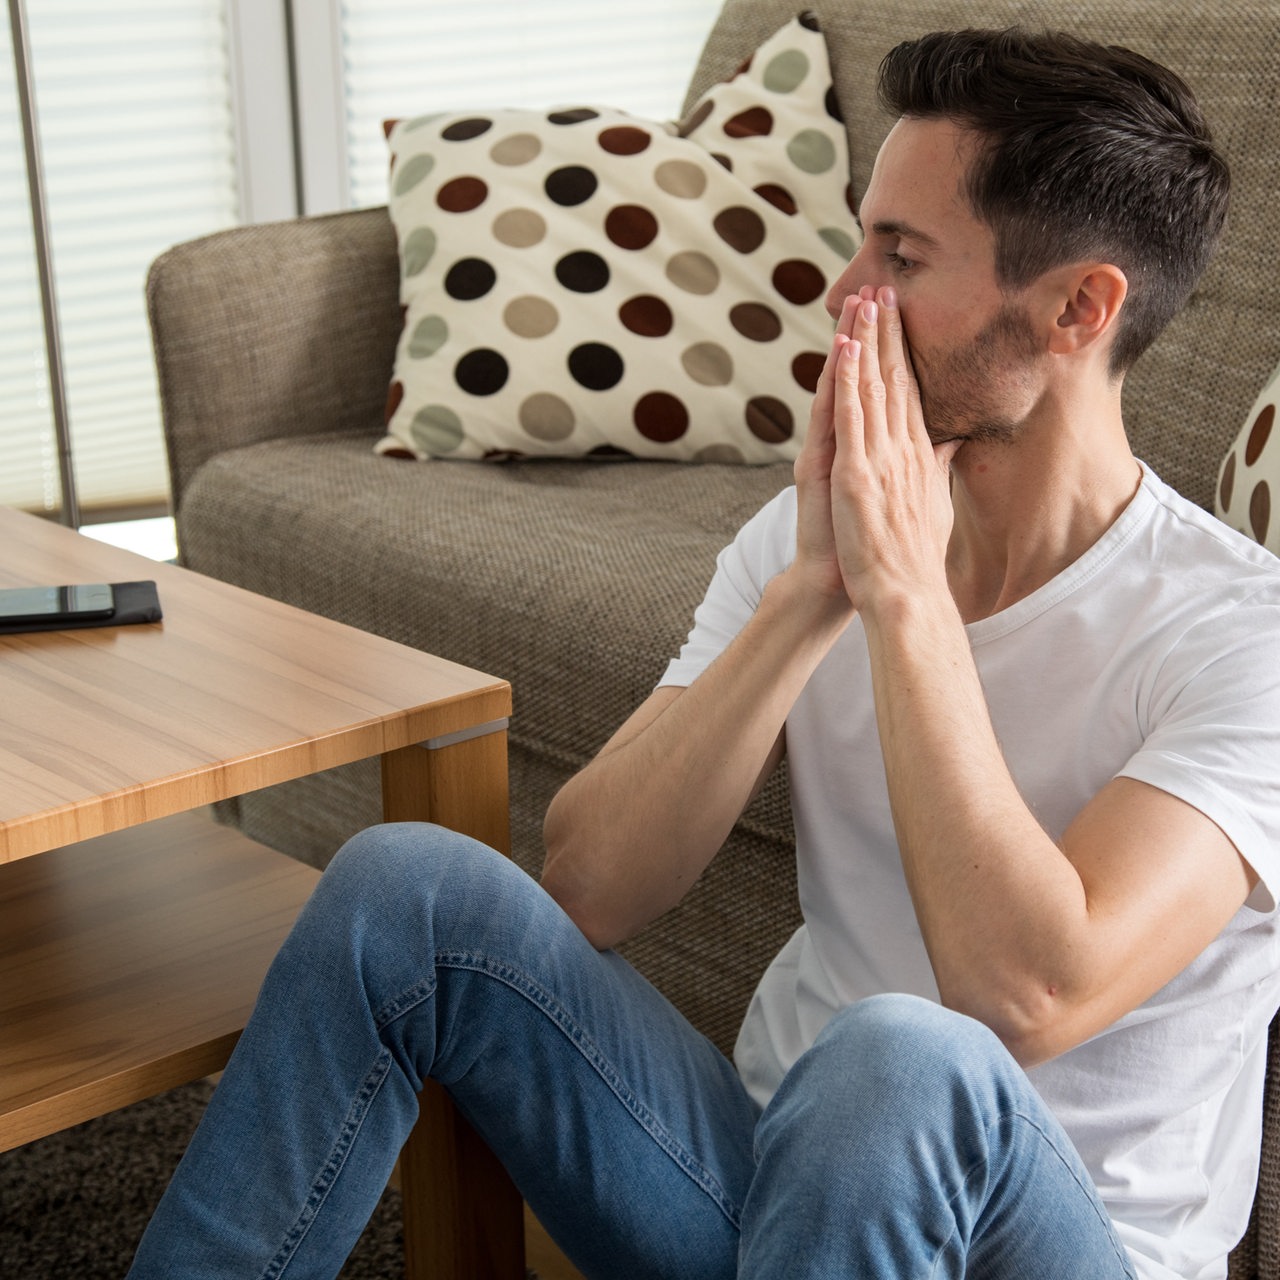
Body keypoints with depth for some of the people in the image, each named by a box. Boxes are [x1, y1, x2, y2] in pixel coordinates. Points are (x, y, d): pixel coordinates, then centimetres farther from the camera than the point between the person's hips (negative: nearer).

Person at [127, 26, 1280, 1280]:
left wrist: (906, 595, -24)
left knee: (905, 1057, -39)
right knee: (406, 883, -15)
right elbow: (582, 891, -8)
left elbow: (1030, 999, -29)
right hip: (768, 1172, 5)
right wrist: (806, 599, -18)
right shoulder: (802, 535, 2)